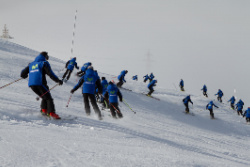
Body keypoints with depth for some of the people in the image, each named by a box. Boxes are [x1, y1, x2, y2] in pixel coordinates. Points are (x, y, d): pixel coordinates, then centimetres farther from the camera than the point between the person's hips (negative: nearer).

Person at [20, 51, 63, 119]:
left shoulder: (31, 64, 22)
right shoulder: (44, 63, 4)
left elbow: (23, 74, 21)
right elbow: (50, 74, -9)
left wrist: (25, 76, 43)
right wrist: (58, 80, -8)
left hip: (31, 84, 6)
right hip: (40, 84, -6)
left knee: (44, 98, 21)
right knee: (48, 98, -2)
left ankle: (44, 110, 5)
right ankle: (51, 113, -17)